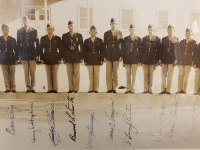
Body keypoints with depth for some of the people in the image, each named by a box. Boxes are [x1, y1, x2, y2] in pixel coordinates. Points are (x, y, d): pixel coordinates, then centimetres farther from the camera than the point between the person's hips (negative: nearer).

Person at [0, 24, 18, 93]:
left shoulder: (13, 39, 3)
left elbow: (16, 50, 5)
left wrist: (16, 59, 0)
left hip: (11, 59, -1)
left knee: (12, 75, 3)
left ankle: (13, 88, 10)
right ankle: (7, 88, 11)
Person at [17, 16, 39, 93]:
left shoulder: (34, 31, 3)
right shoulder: (19, 31, 6)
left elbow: (37, 43, 3)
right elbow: (18, 43, 6)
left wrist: (37, 54, -2)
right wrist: (19, 55, 0)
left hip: (32, 53, -1)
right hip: (24, 54, 1)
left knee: (33, 71, -2)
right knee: (26, 72, 2)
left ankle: (32, 87, 6)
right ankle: (28, 87, 7)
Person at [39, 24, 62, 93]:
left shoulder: (57, 38, 4)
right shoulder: (43, 38, 9)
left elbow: (60, 49, 3)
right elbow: (41, 49, 8)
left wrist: (59, 59, -4)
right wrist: (42, 58, 0)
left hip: (55, 59, -1)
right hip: (47, 59, 2)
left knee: (55, 75, 1)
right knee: (48, 76, 4)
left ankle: (55, 89, 9)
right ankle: (50, 89, 11)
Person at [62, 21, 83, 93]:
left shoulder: (79, 35, 5)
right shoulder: (64, 36, 8)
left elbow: (81, 47, 4)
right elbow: (63, 47, 8)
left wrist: (81, 57, -2)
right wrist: (63, 57, 2)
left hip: (77, 57, -1)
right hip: (68, 57, 1)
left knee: (77, 73, 0)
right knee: (70, 73, 3)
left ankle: (76, 88, 8)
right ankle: (71, 88, 11)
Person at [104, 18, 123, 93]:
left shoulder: (119, 33, 6)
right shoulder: (106, 33, 8)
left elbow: (122, 45, 4)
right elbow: (104, 45, 8)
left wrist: (121, 56, -2)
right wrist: (104, 56, 2)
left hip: (116, 55, 0)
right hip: (108, 56, 1)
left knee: (115, 72, 3)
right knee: (108, 73, -1)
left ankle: (114, 88, 10)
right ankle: (109, 88, 5)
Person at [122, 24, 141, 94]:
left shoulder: (138, 38, 3)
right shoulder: (126, 39, 6)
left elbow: (139, 50, 1)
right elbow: (123, 50, 6)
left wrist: (139, 60, -4)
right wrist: (123, 60, 1)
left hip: (135, 59, -1)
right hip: (127, 59, 1)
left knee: (134, 75, 1)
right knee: (128, 75, 5)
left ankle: (132, 88, 10)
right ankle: (128, 88, 11)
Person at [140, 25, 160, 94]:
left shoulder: (157, 39, 4)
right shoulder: (144, 39, 9)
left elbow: (158, 50, 1)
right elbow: (142, 49, 7)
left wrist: (158, 60, -5)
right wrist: (140, 59, 2)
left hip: (153, 59, -1)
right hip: (145, 59, 2)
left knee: (151, 74, 3)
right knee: (145, 74, 3)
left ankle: (150, 88, 11)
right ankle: (146, 89, 7)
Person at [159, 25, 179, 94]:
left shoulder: (176, 39, 7)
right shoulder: (164, 39, 10)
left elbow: (177, 50, 2)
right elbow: (161, 49, 7)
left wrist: (176, 59, -7)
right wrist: (160, 59, 0)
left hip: (172, 59, -1)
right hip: (164, 58, 1)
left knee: (170, 75, 0)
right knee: (163, 75, 1)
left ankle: (168, 90, 4)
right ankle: (163, 89, 5)